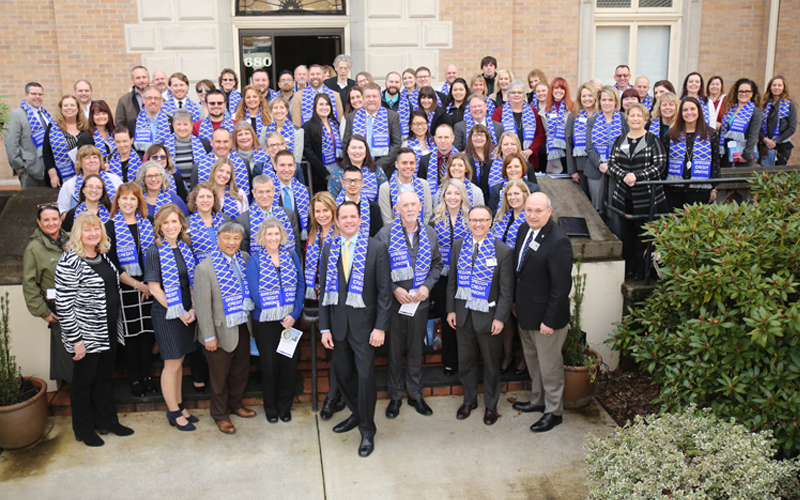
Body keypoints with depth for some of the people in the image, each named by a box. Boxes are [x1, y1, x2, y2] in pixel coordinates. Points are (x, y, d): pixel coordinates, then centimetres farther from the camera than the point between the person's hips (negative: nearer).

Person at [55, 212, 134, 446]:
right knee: (84, 380, 10)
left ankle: (107, 421, 35)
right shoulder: (70, 261, -18)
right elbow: (63, 305, -20)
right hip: (86, 334, -7)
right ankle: (83, 430, 26)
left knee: (105, 376, 19)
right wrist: (76, 340, -19)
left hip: (109, 331, 7)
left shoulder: (102, 255, 6)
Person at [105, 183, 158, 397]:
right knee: (131, 333, 4)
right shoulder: (110, 227, -3)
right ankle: (135, 378, 17)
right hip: (125, 289, -3)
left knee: (147, 331, 6)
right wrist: (138, 285, -13)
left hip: (149, 287, 3)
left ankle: (146, 375, 19)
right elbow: (112, 264, -8)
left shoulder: (147, 223, 8)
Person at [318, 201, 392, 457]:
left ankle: (367, 431, 14)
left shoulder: (376, 248, -5)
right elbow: (324, 290, 7)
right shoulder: (329, 249, 5)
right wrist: (325, 327, 2)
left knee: (365, 375, -2)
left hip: (364, 323, -4)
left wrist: (380, 327, -12)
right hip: (338, 322, 4)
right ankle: (357, 414, 36)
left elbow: (384, 290, -6)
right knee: (343, 373, 13)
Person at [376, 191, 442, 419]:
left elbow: (437, 264, 10)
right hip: (394, 301, -2)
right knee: (394, 349, 8)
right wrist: (394, 289, -17)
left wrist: (427, 286, -6)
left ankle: (415, 393, 28)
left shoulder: (429, 234, 2)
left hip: (420, 302, 3)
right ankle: (395, 395, 24)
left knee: (416, 348, 13)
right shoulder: (385, 234, -10)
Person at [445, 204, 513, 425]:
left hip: (488, 316, -3)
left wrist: (500, 318, -13)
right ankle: (469, 400, 36)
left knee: (491, 363, 11)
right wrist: (451, 309, 3)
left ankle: (491, 405, 29)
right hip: (462, 314, 3)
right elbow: (452, 281, 8)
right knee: (465, 361, 15)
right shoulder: (458, 246, 2)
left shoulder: (503, 251, -9)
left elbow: (507, 290, -8)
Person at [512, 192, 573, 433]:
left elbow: (562, 285, -22)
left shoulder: (558, 241, -24)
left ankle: (553, 411, 27)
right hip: (525, 312, 8)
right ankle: (538, 400, 42)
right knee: (532, 359, 23)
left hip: (546, 315, -8)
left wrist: (550, 320, -20)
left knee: (549, 364, 8)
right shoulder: (524, 229, 0)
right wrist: (515, 300, 13)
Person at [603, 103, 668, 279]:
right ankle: (628, 270, 20)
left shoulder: (652, 140, -1)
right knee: (627, 234, 8)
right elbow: (611, 163, 4)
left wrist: (637, 176, -19)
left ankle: (642, 271, 14)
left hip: (647, 197, -3)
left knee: (644, 235, 1)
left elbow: (660, 166, -9)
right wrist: (624, 176, -15)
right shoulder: (619, 140, 9)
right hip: (624, 197, 3)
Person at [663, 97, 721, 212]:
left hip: (700, 190, -1)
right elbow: (664, 162, 10)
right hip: (673, 190, 1)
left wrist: (714, 188, 1)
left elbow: (716, 162, 6)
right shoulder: (671, 135, 8)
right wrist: (661, 187, 6)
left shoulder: (710, 134, 6)